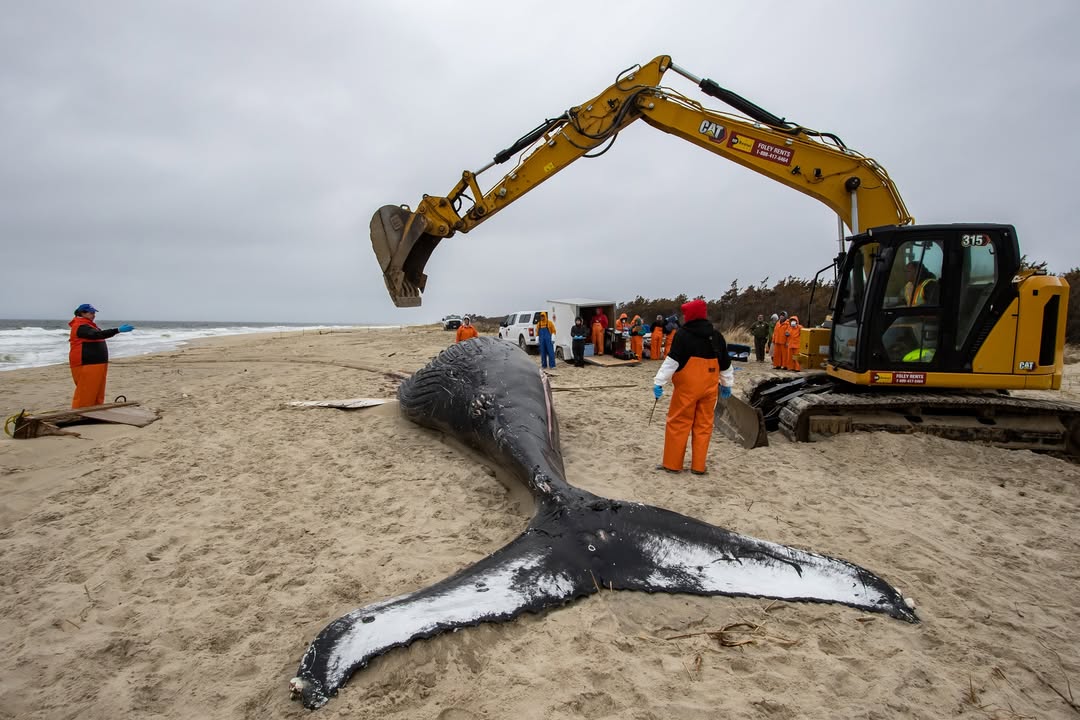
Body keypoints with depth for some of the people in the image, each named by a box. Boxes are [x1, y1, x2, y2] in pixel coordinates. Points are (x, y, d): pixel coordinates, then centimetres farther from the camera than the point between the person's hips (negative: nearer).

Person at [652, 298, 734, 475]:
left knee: (678, 423, 3)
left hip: (687, 387, -5)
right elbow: (725, 363, 17)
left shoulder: (683, 334, -8)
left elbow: (672, 360, -14)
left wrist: (659, 382, -12)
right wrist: (727, 384, 27)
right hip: (709, 387, 5)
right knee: (704, 425, 9)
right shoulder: (716, 335, 9)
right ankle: (698, 466, 13)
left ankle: (672, 464, 7)